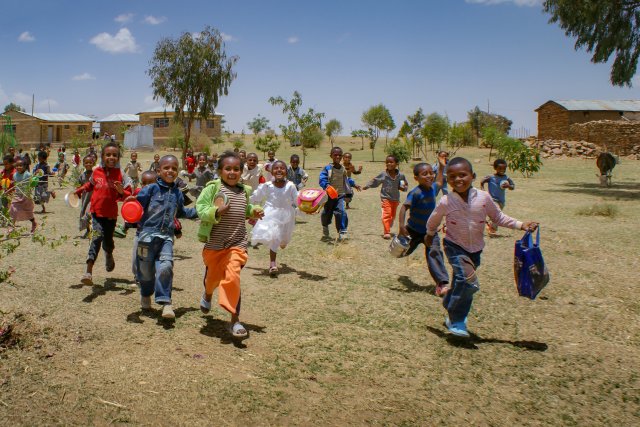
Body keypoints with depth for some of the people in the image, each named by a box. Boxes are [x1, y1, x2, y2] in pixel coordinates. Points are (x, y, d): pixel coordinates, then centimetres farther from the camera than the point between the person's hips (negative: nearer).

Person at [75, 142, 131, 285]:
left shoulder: (120, 174, -6)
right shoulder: (96, 171, 1)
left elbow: (129, 194, -9)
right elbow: (90, 184, 22)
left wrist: (121, 192, -28)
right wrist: (80, 190, 9)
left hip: (111, 213, 0)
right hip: (97, 211, 0)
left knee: (108, 240, 14)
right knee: (97, 236, -19)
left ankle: (109, 255, 52)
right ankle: (89, 271, -24)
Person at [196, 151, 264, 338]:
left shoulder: (244, 191, 8)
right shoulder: (213, 187, -7)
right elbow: (200, 208, -15)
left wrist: (254, 211, 7)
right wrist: (216, 212, -32)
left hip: (237, 243, 1)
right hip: (214, 243, -1)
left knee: (232, 277, -16)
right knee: (213, 275, 19)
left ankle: (235, 320, -7)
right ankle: (207, 294, 57)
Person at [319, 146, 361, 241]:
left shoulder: (343, 169, 4)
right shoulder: (327, 168, -11)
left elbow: (346, 179, 23)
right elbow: (322, 180, -19)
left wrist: (354, 184, 21)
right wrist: (327, 186, -36)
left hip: (340, 195, 2)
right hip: (329, 195, -2)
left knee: (341, 212, -18)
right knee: (326, 213, 15)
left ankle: (342, 232, -12)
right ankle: (325, 228, 46)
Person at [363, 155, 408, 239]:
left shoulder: (401, 175, -6)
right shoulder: (383, 174, -10)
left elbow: (405, 186, 6)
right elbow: (375, 181, 4)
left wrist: (403, 188, -15)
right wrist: (367, 186, 0)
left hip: (396, 199, 3)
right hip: (386, 198, -3)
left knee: (393, 215, 16)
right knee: (387, 215, -13)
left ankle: (387, 229, 36)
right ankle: (386, 232, -13)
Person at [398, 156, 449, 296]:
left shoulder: (432, 188, -3)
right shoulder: (416, 193, -26)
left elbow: (439, 182, 23)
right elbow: (404, 207, -32)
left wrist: (441, 166, 25)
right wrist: (401, 226, -41)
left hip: (430, 230, 4)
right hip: (414, 230, -4)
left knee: (434, 253, -15)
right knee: (405, 251, 19)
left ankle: (442, 283, -21)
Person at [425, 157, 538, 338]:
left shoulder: (483, 198, -10)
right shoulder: (446, 202, -15)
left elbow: (498, 217, 2)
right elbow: (433, 221, 5)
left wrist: (521, 225, -7)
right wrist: (430, 235, 20)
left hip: (475, 249, 4)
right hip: (455, 247, -4)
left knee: (461, 283, 16)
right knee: (469, 282, -22)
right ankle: (456, 321, -7)